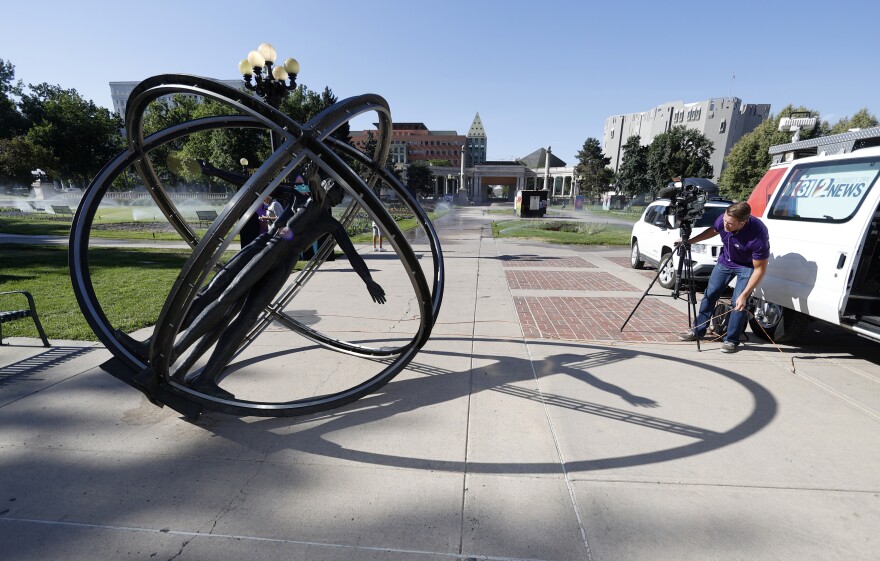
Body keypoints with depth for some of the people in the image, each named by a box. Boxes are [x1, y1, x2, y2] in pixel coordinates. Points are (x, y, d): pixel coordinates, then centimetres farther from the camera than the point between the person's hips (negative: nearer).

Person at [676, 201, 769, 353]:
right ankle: (697, 330, 18)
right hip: (725, 261, 5)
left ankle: (731, 340, 2)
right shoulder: (723, 220, -25)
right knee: (710, 294, 5)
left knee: (738, 302, -14)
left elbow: (760, 268, -28)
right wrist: (689, 241, -4)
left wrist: (744, 295, -32)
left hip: (747, 266, -5)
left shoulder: (758, 235, -37)